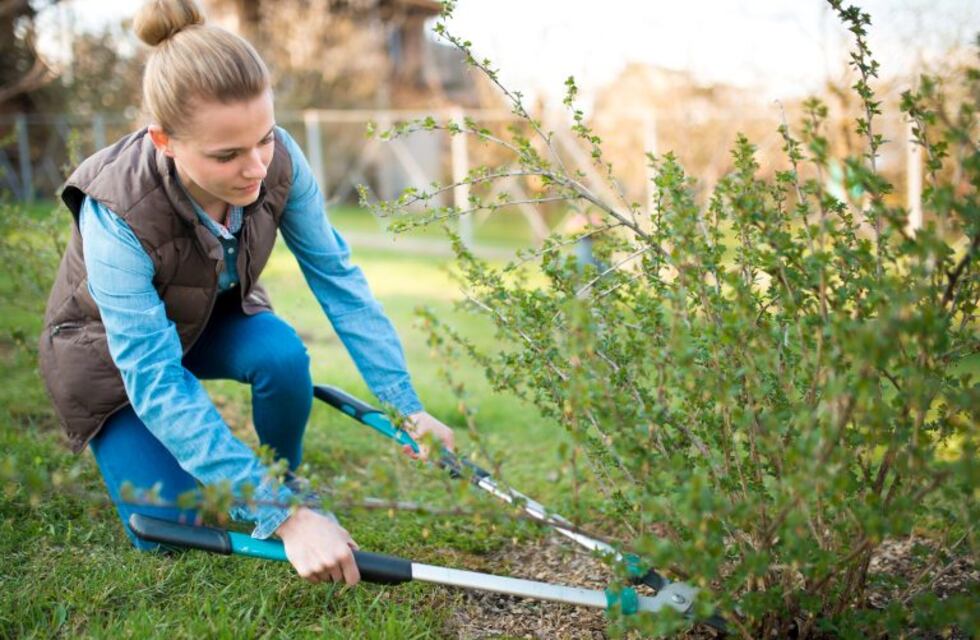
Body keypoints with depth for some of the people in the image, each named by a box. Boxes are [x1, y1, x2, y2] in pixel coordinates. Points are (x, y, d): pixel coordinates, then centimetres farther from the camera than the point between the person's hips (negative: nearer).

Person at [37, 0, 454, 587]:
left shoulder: (279, 158, -28)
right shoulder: (117, 215, -39)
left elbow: (336, 275, -19)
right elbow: (159, 385, -40)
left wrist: (409, 408, -22)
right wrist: (286, 519, -44)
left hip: (216, 317, 4)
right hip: (112, 350, -3)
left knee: (285, 355, -29)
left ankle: (288, 480, 0)